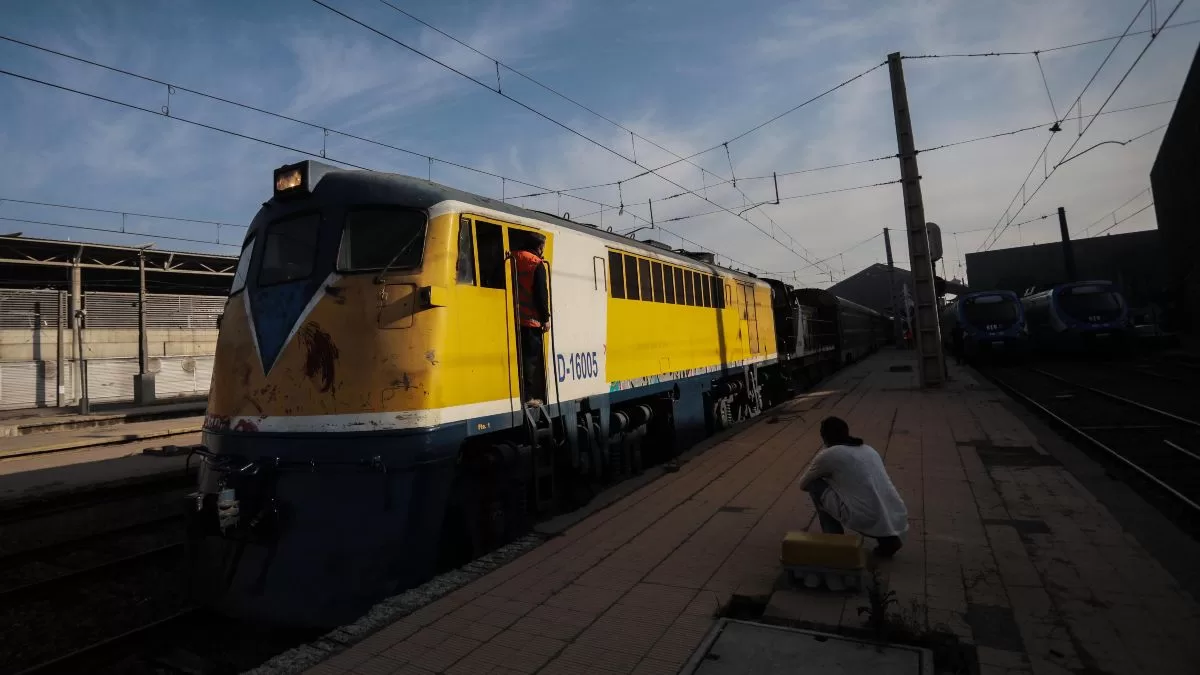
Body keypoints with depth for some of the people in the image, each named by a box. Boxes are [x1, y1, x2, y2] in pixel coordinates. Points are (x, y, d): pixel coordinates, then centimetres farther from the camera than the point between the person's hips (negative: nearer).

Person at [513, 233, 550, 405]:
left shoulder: (514, 260, 13)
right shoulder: (537, 264, -7)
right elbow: (541, 294, -12)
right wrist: (546, 318, -7)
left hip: (515, 318, 7)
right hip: (531, 320, -7)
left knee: (519, 357, 11)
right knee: (531, 358, -4)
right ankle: (528, 396, -5)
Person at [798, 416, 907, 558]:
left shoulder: (828, 454, 2)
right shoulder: (868, 449, 21)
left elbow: (803, 484, 17)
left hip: (867, 520, -6)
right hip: (897, 520, 7)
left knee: (814, 484, 11)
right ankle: (888, 539, 15)